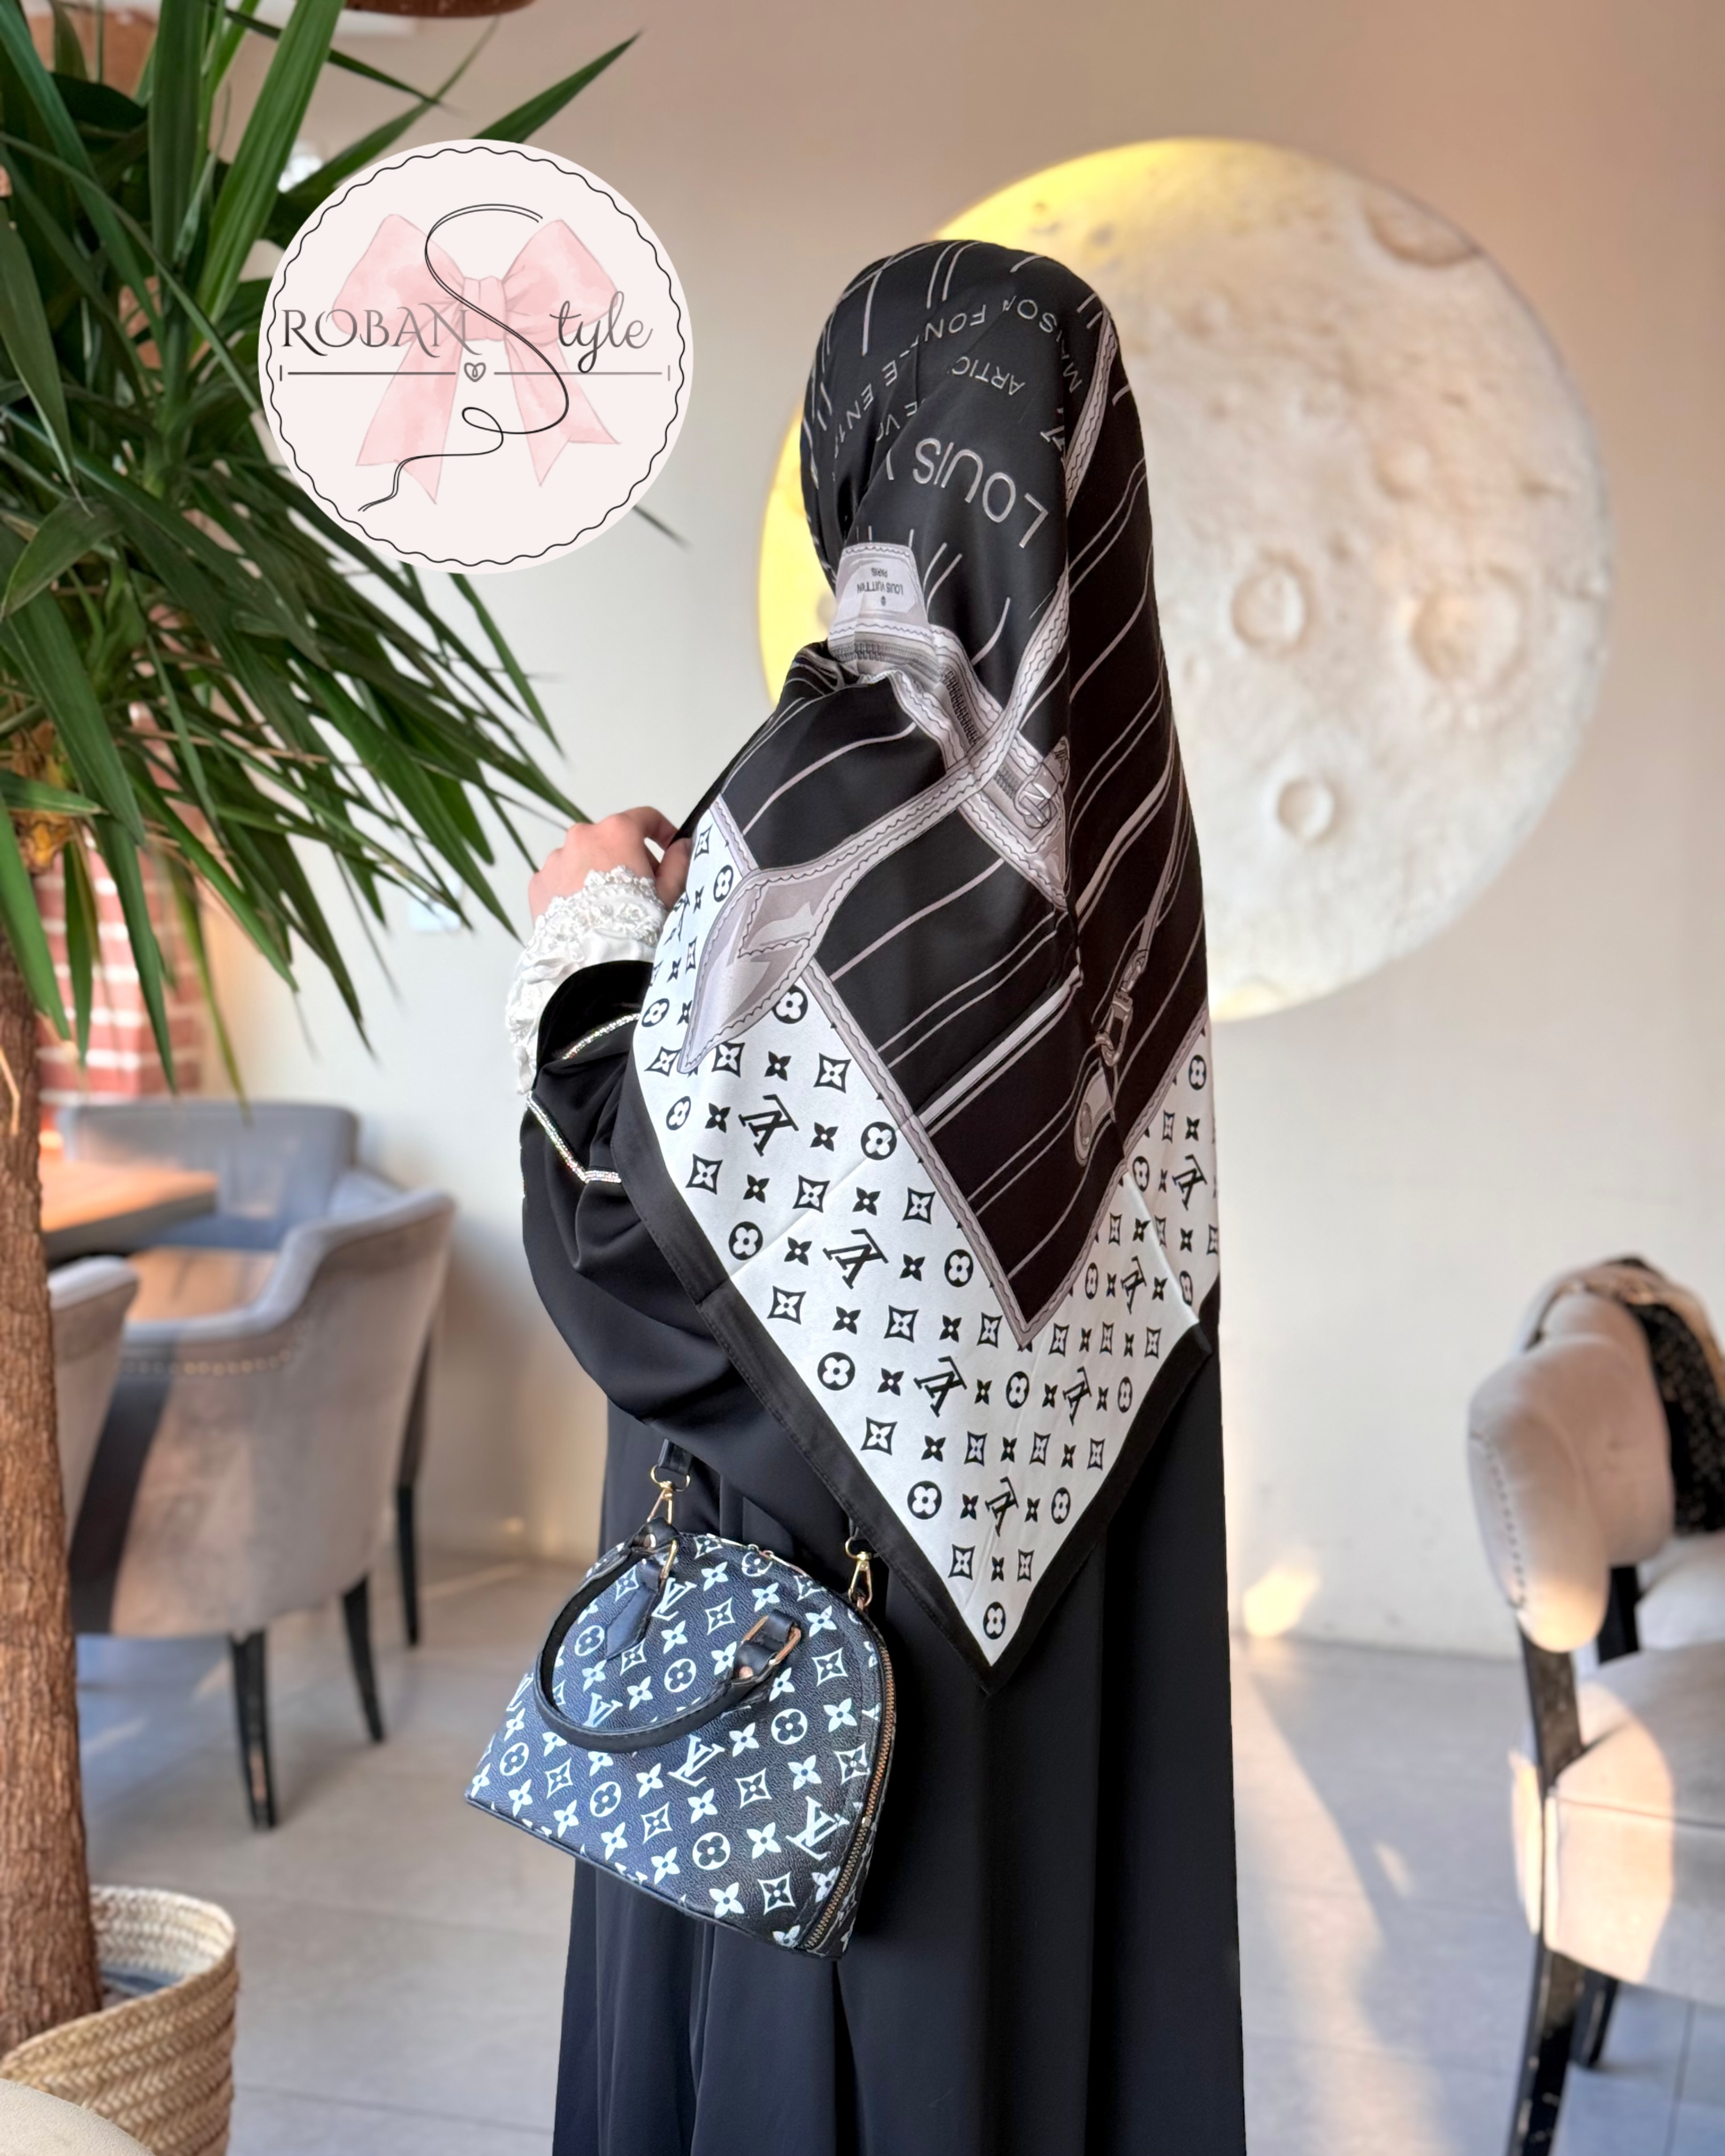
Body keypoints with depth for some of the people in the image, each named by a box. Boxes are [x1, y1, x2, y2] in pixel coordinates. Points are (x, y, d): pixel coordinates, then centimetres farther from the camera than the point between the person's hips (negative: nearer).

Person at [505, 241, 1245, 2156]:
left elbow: (654, 1213, -19)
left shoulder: (821, 793, -21)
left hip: (824, 1518, -6)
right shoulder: (1118, 776, -2)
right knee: (1043, 1915, 20)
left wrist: (594, 935, -2)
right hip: (1067, 1535, 6)